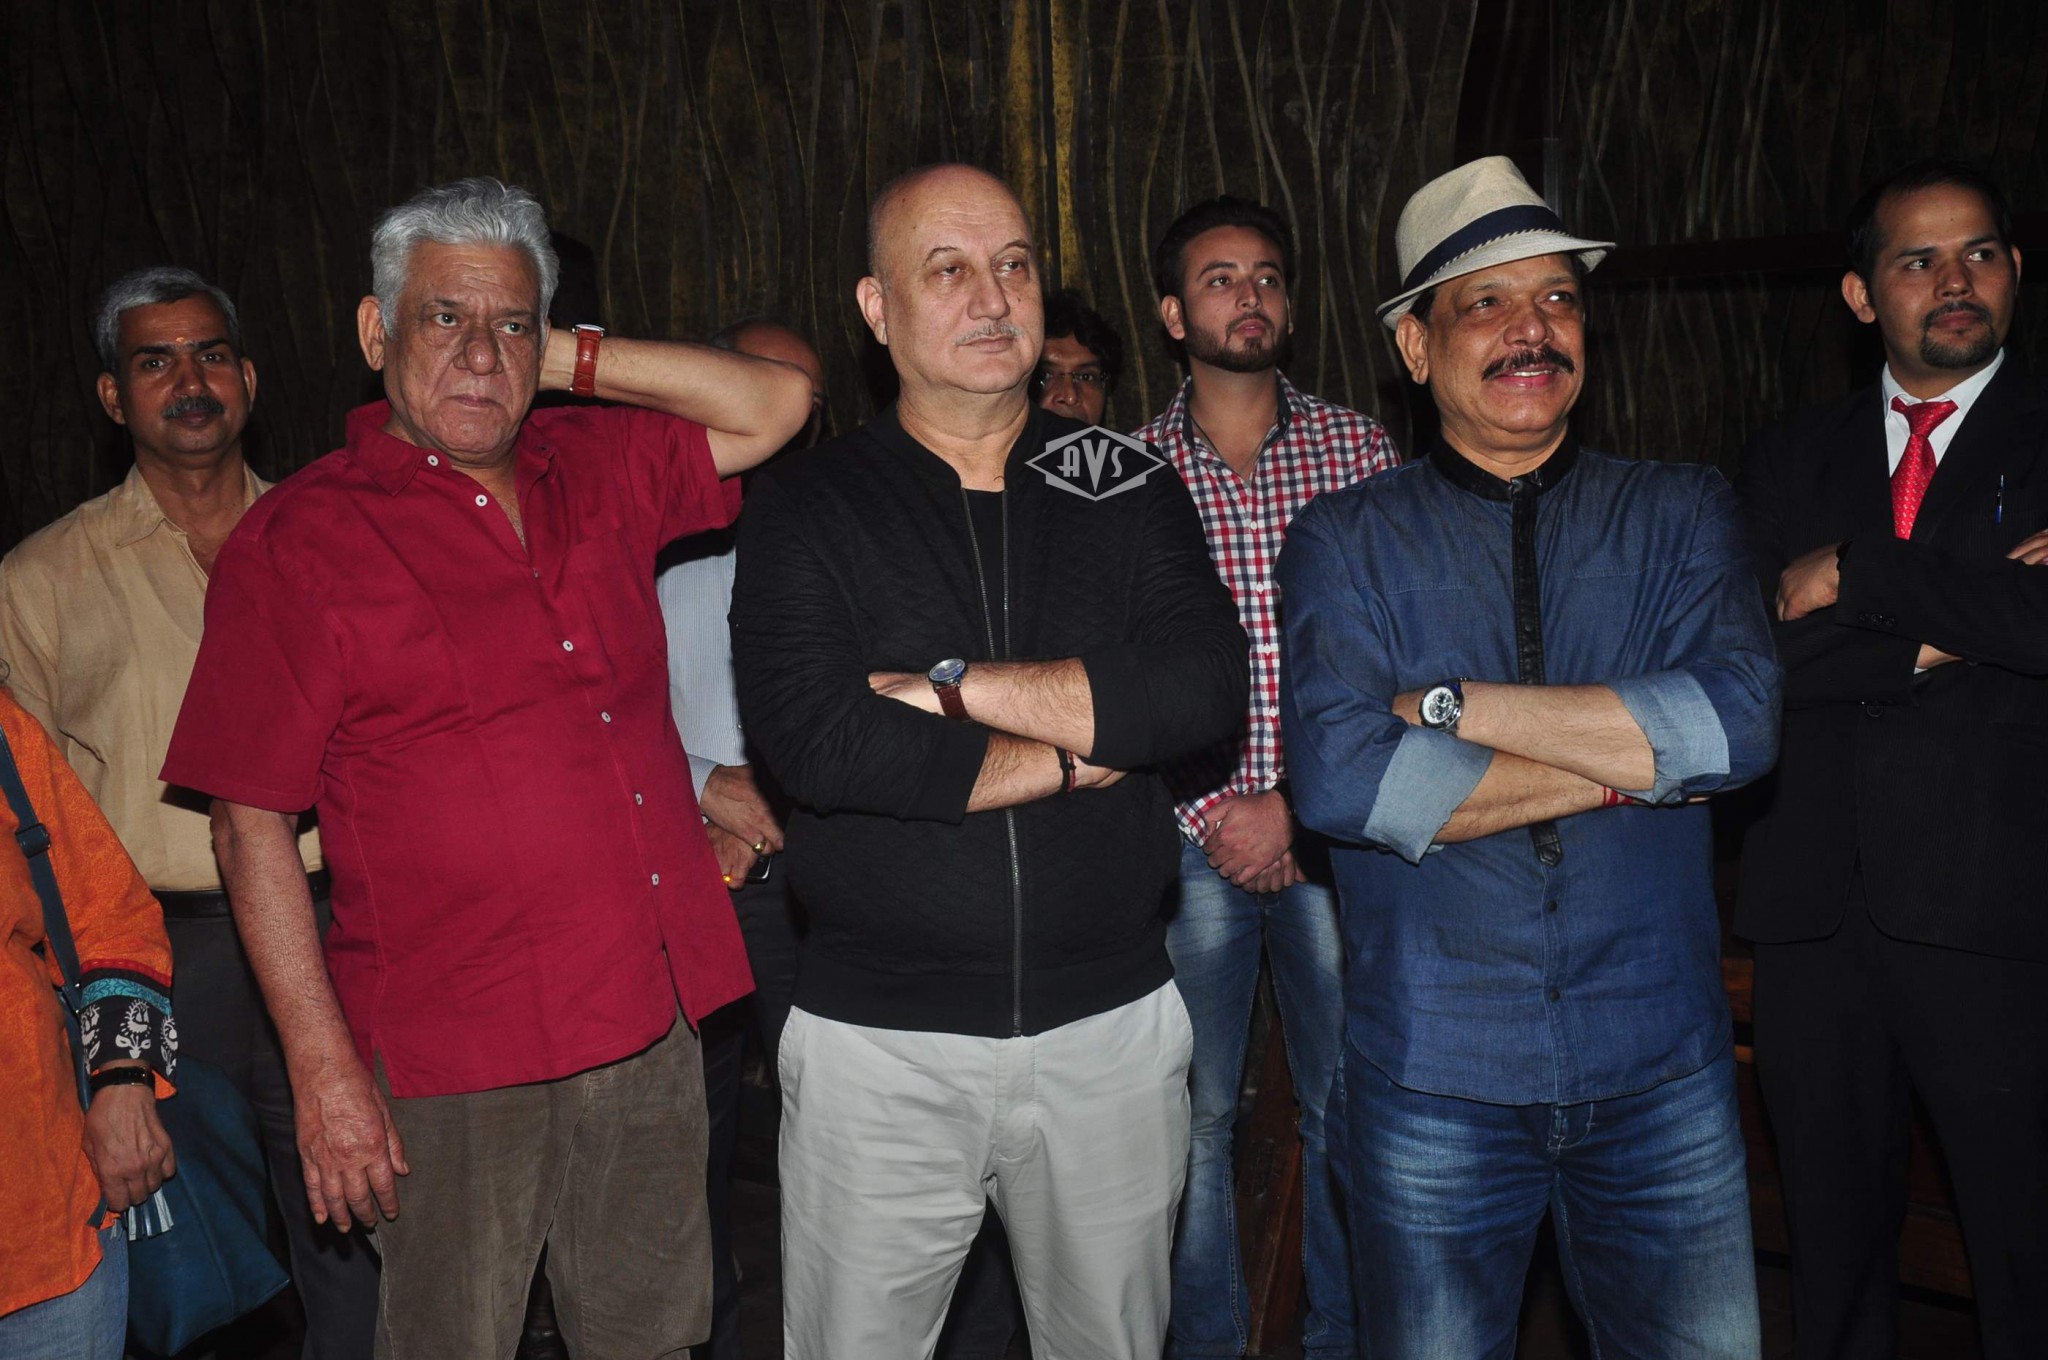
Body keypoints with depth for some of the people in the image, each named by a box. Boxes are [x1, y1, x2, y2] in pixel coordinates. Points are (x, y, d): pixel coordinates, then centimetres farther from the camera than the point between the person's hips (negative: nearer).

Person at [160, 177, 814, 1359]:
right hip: (453, 1061, -4)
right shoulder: (296, 541, -6)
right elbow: (251, 824, -8)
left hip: (655, 1026, 5)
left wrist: (578, 362, 2)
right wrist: (324, 1071, -12)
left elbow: (779, 400, 11)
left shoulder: (601, 471, 9)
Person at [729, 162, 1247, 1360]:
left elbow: (1206, 686, -13)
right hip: (879, 1038, -2)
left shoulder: (1126, 486, 4)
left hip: (1113, 1025, 2)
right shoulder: (808, 509, -3)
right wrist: (1075, 756, -14)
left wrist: (954, 684, -17)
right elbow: (814, 743, -19)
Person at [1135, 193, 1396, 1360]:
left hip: (1335, 832, 1)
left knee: (1347, 1106, 10)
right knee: (1198, 1113, 9)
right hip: (1194, 837, 0)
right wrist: (1209, 808, -8)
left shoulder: (1358, 445, 3)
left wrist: (1295, 805, -9)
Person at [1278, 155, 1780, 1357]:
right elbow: (1340, 779, -18)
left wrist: (1453, 704, -16)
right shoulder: (1347, 542, -2)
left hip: (1662, 1067, 2)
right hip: (1432, 1076, -1)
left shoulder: (1682, 513, 3)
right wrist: (1629, 762, -13)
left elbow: (1740, 720, -14)